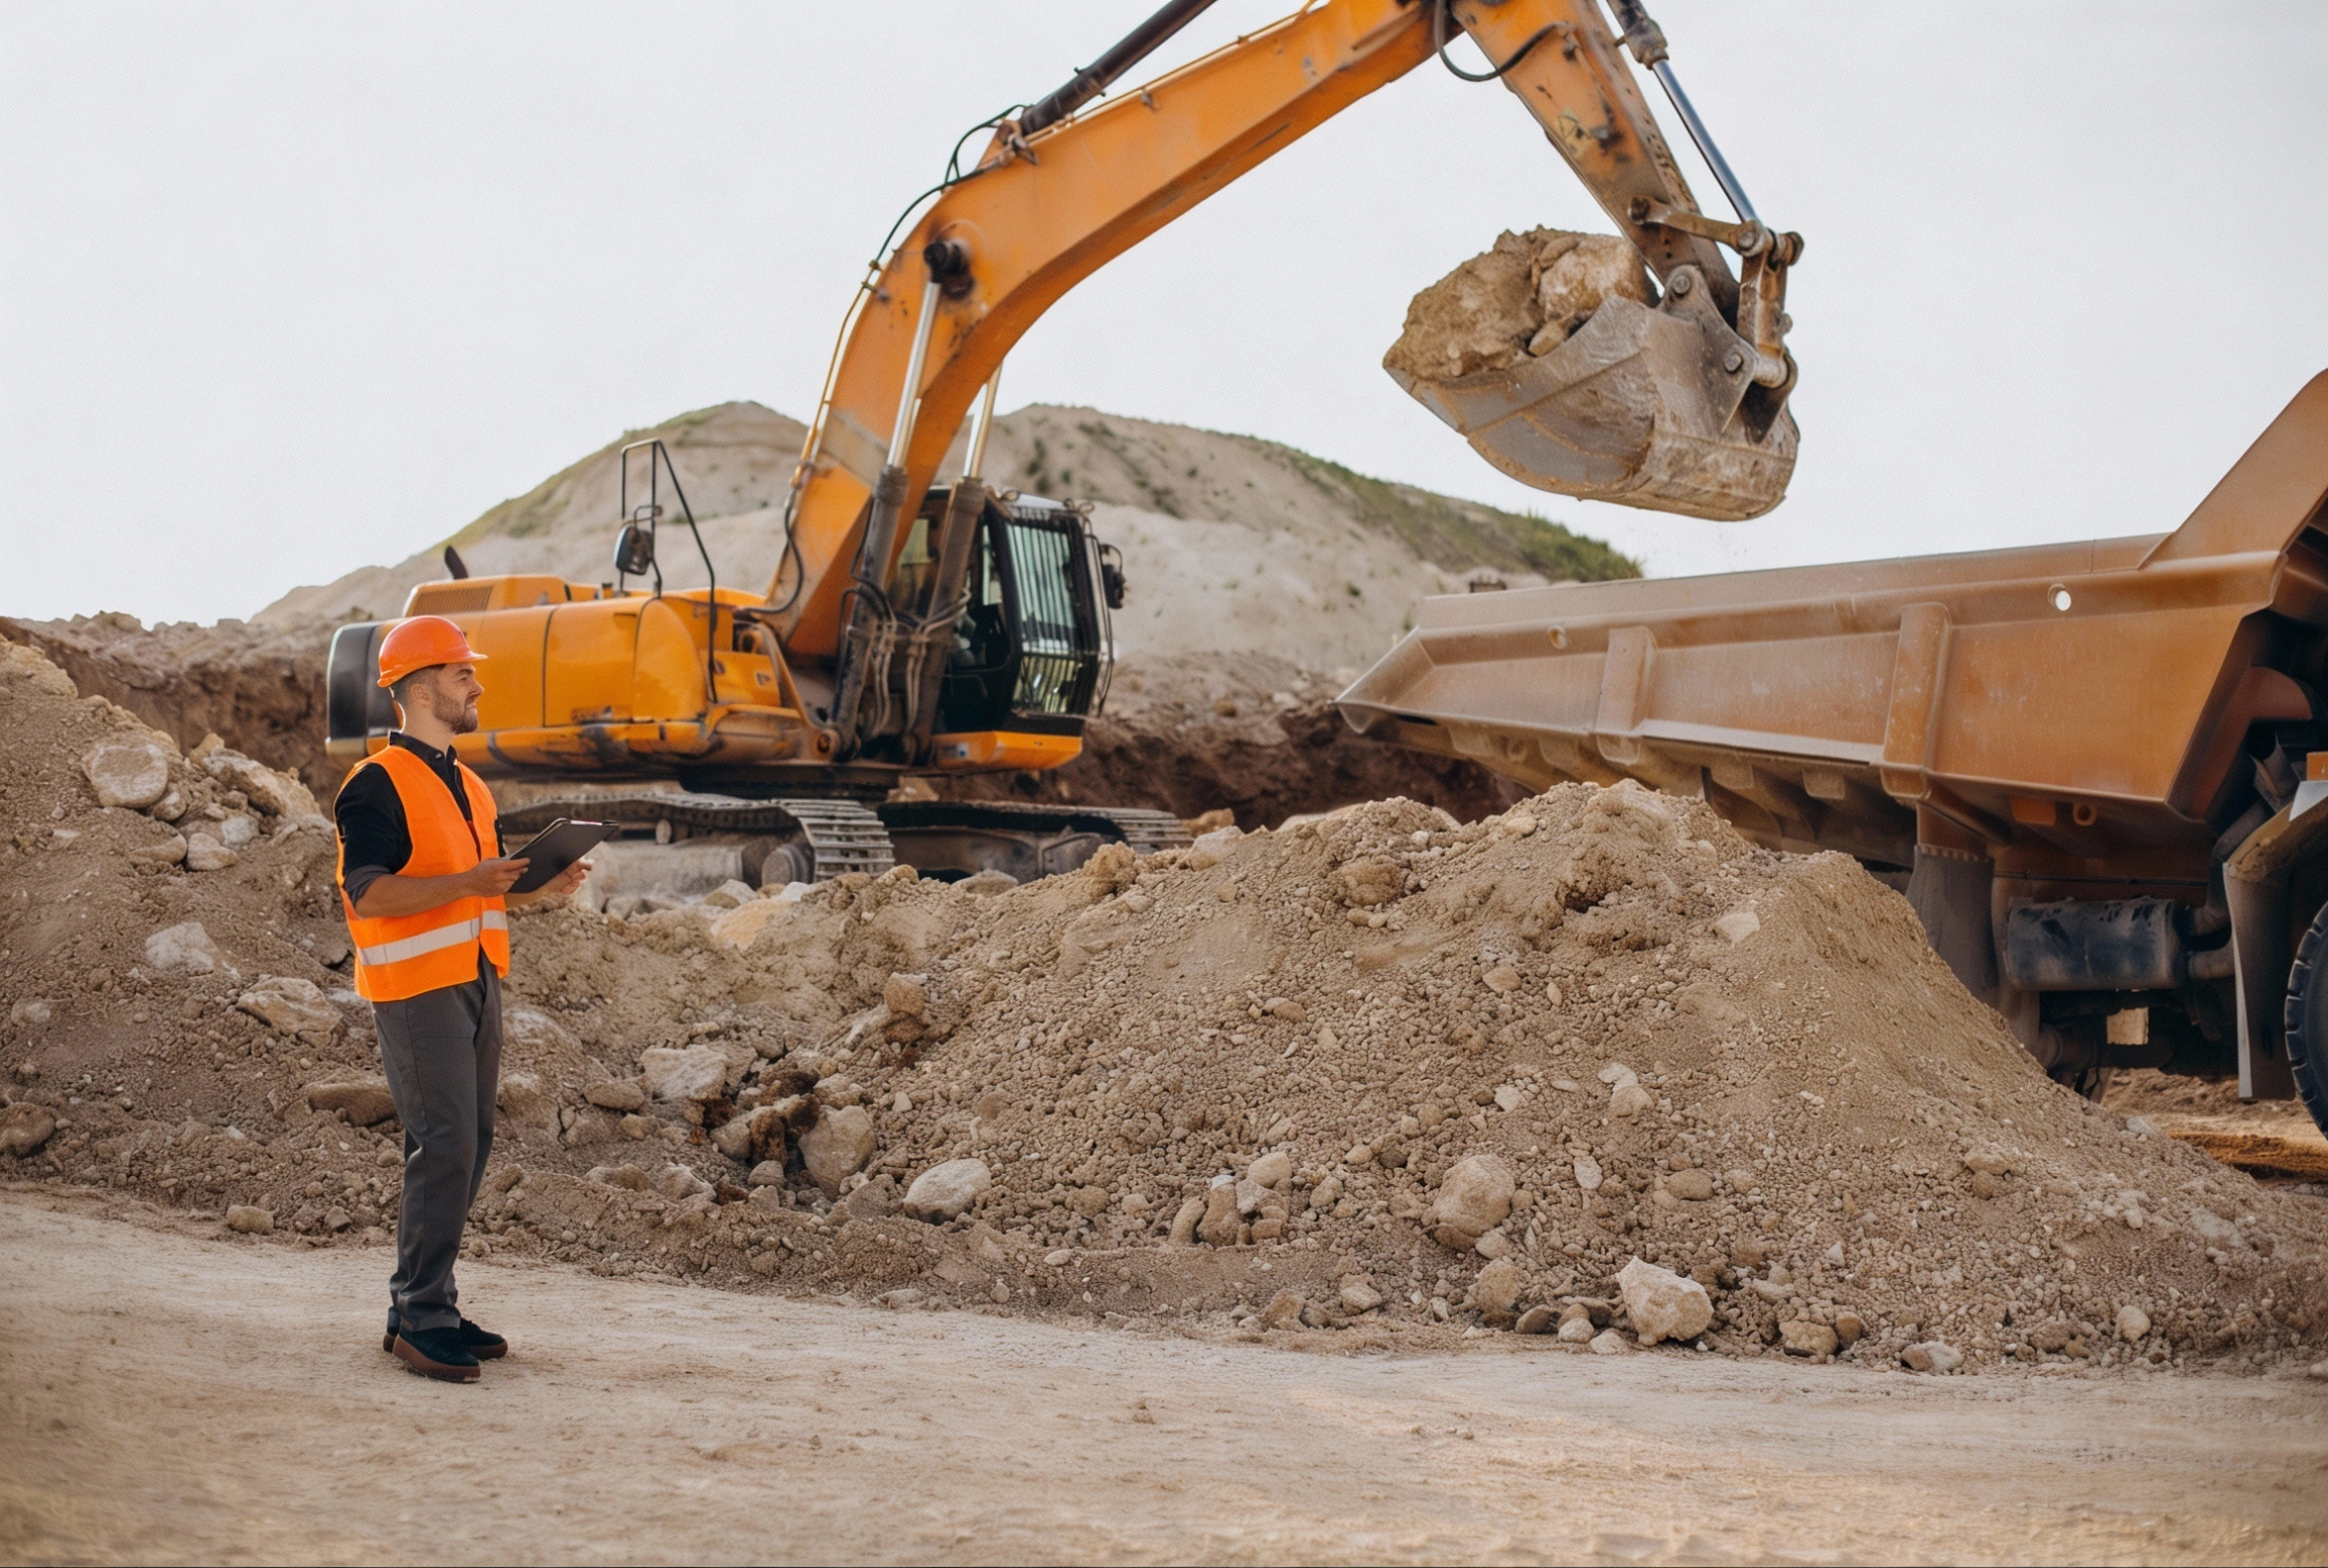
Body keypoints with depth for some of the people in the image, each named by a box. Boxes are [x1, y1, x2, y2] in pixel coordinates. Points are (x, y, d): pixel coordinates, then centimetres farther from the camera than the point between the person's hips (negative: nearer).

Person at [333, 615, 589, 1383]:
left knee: (469, 1145, 9)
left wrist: (539, 885, 8)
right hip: (415, 987, -9)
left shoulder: (467, 786, 19)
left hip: (477, 981, 9)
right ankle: (418, 1318, -8)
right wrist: (466, 884, -27)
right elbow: (368, 892, -18)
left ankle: (430, 1307, 17)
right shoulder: (378, 784, -9)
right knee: (444, 1145, -13)